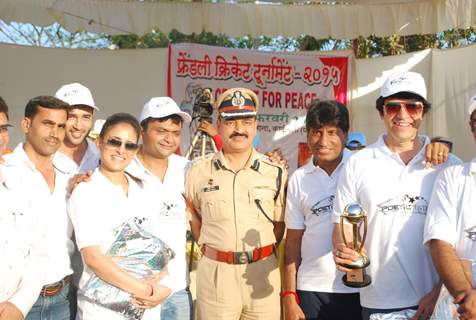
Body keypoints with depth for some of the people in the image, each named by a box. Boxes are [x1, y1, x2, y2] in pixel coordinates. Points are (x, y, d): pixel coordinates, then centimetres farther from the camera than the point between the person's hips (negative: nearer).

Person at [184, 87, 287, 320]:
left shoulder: (275, 173, 2)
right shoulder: (198, 172, 2)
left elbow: (279, 224, 9)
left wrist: (259, 255, 1)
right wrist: (211, 250, 6)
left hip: (262, 273, 0)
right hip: (214, 273, 0)